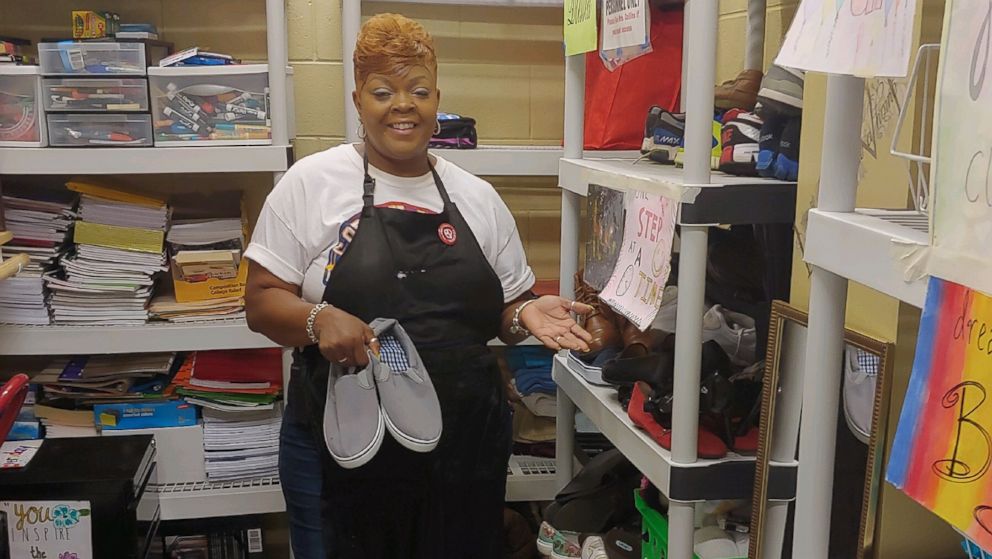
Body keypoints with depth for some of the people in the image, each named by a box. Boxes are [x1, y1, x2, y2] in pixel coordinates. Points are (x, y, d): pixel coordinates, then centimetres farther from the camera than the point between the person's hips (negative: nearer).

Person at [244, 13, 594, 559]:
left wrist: (526, 315, -9)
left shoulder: (478, 197, 7)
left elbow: (506, 309, 13)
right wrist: (319, 320, -24)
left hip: (467, 446, 3)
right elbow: (263, 302, -4)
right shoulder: (310, 182, -3)